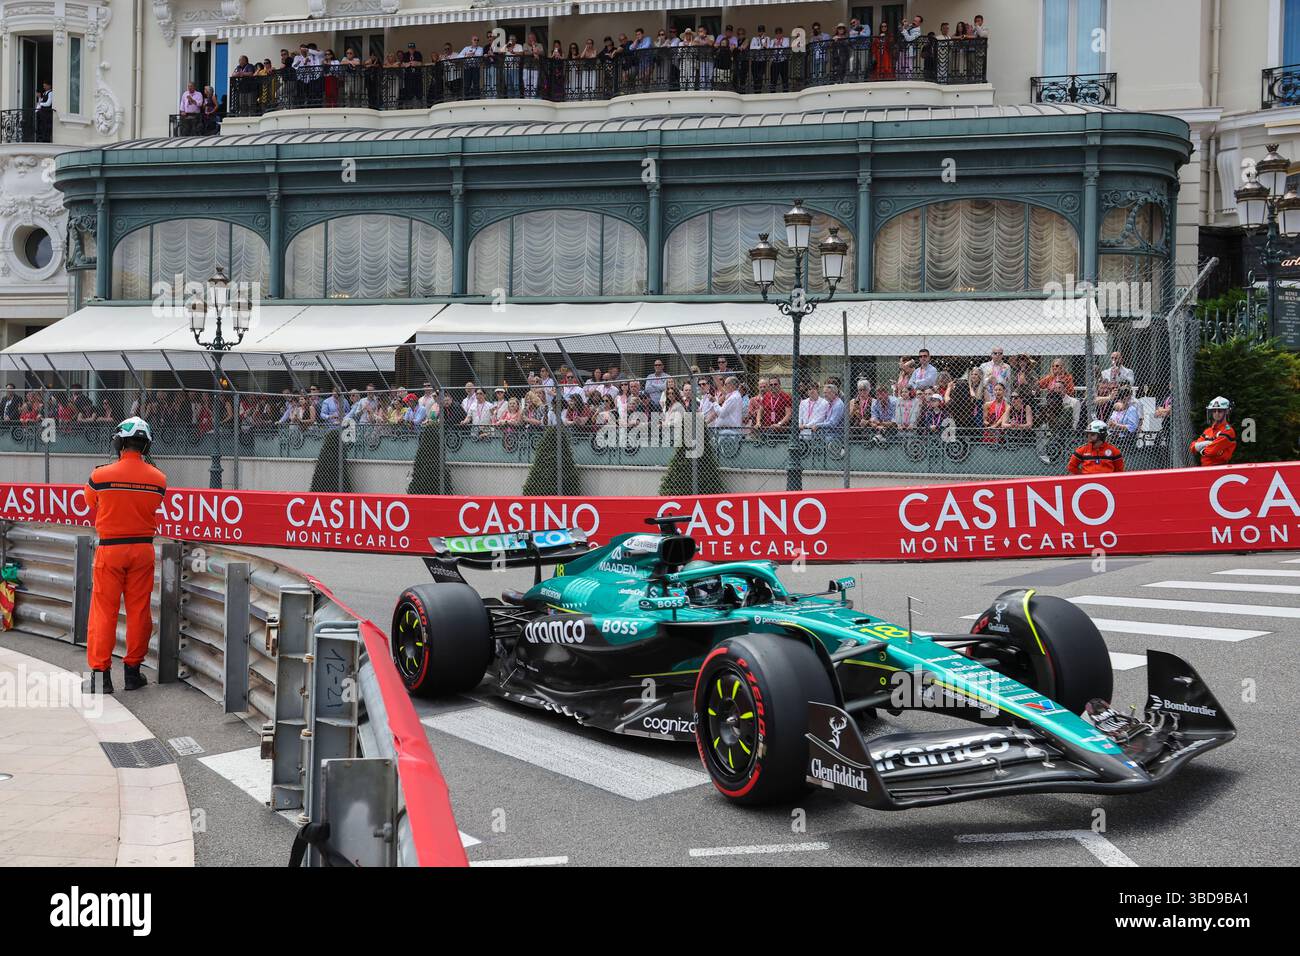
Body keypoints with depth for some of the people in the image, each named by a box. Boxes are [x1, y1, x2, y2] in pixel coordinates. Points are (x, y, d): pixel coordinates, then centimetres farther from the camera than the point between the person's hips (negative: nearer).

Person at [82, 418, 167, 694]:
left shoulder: (100, 475, -12)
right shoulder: (158, 479, -6)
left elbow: (91, 503, 7)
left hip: (110, 549, -2)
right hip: (143, 548, 2)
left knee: (104, 610, 5)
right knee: (139, 610, 9)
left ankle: (100, 672, 6)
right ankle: (132, 669, 16)